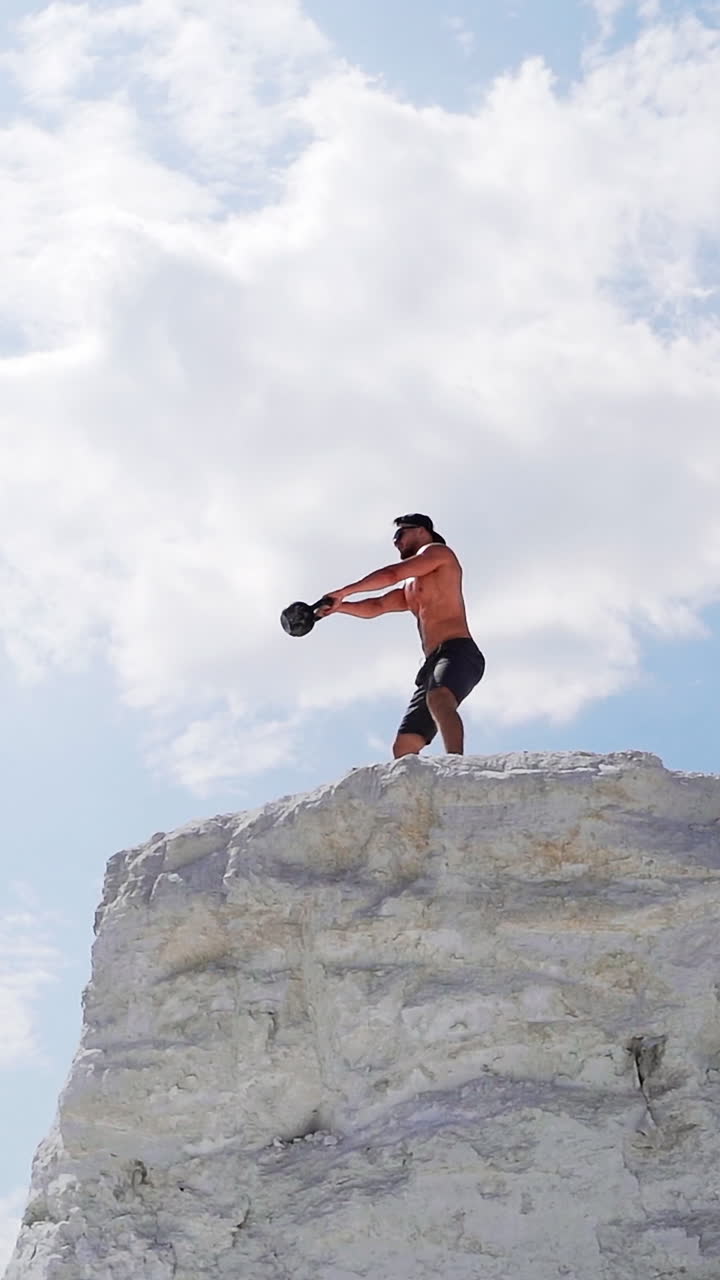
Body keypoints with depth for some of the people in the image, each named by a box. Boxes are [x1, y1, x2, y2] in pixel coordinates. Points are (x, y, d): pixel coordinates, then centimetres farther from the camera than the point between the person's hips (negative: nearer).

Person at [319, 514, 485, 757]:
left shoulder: (436, 551, 9)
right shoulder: (410, 588, 35)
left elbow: (392, 575, -1)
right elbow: (375, 607, 28)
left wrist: (344, 592, 4)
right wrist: (338, 606, 10)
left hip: (458, 653, -10)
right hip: (432, 664, 10)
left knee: (439, 698, -40)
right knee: (403, 747, -1)